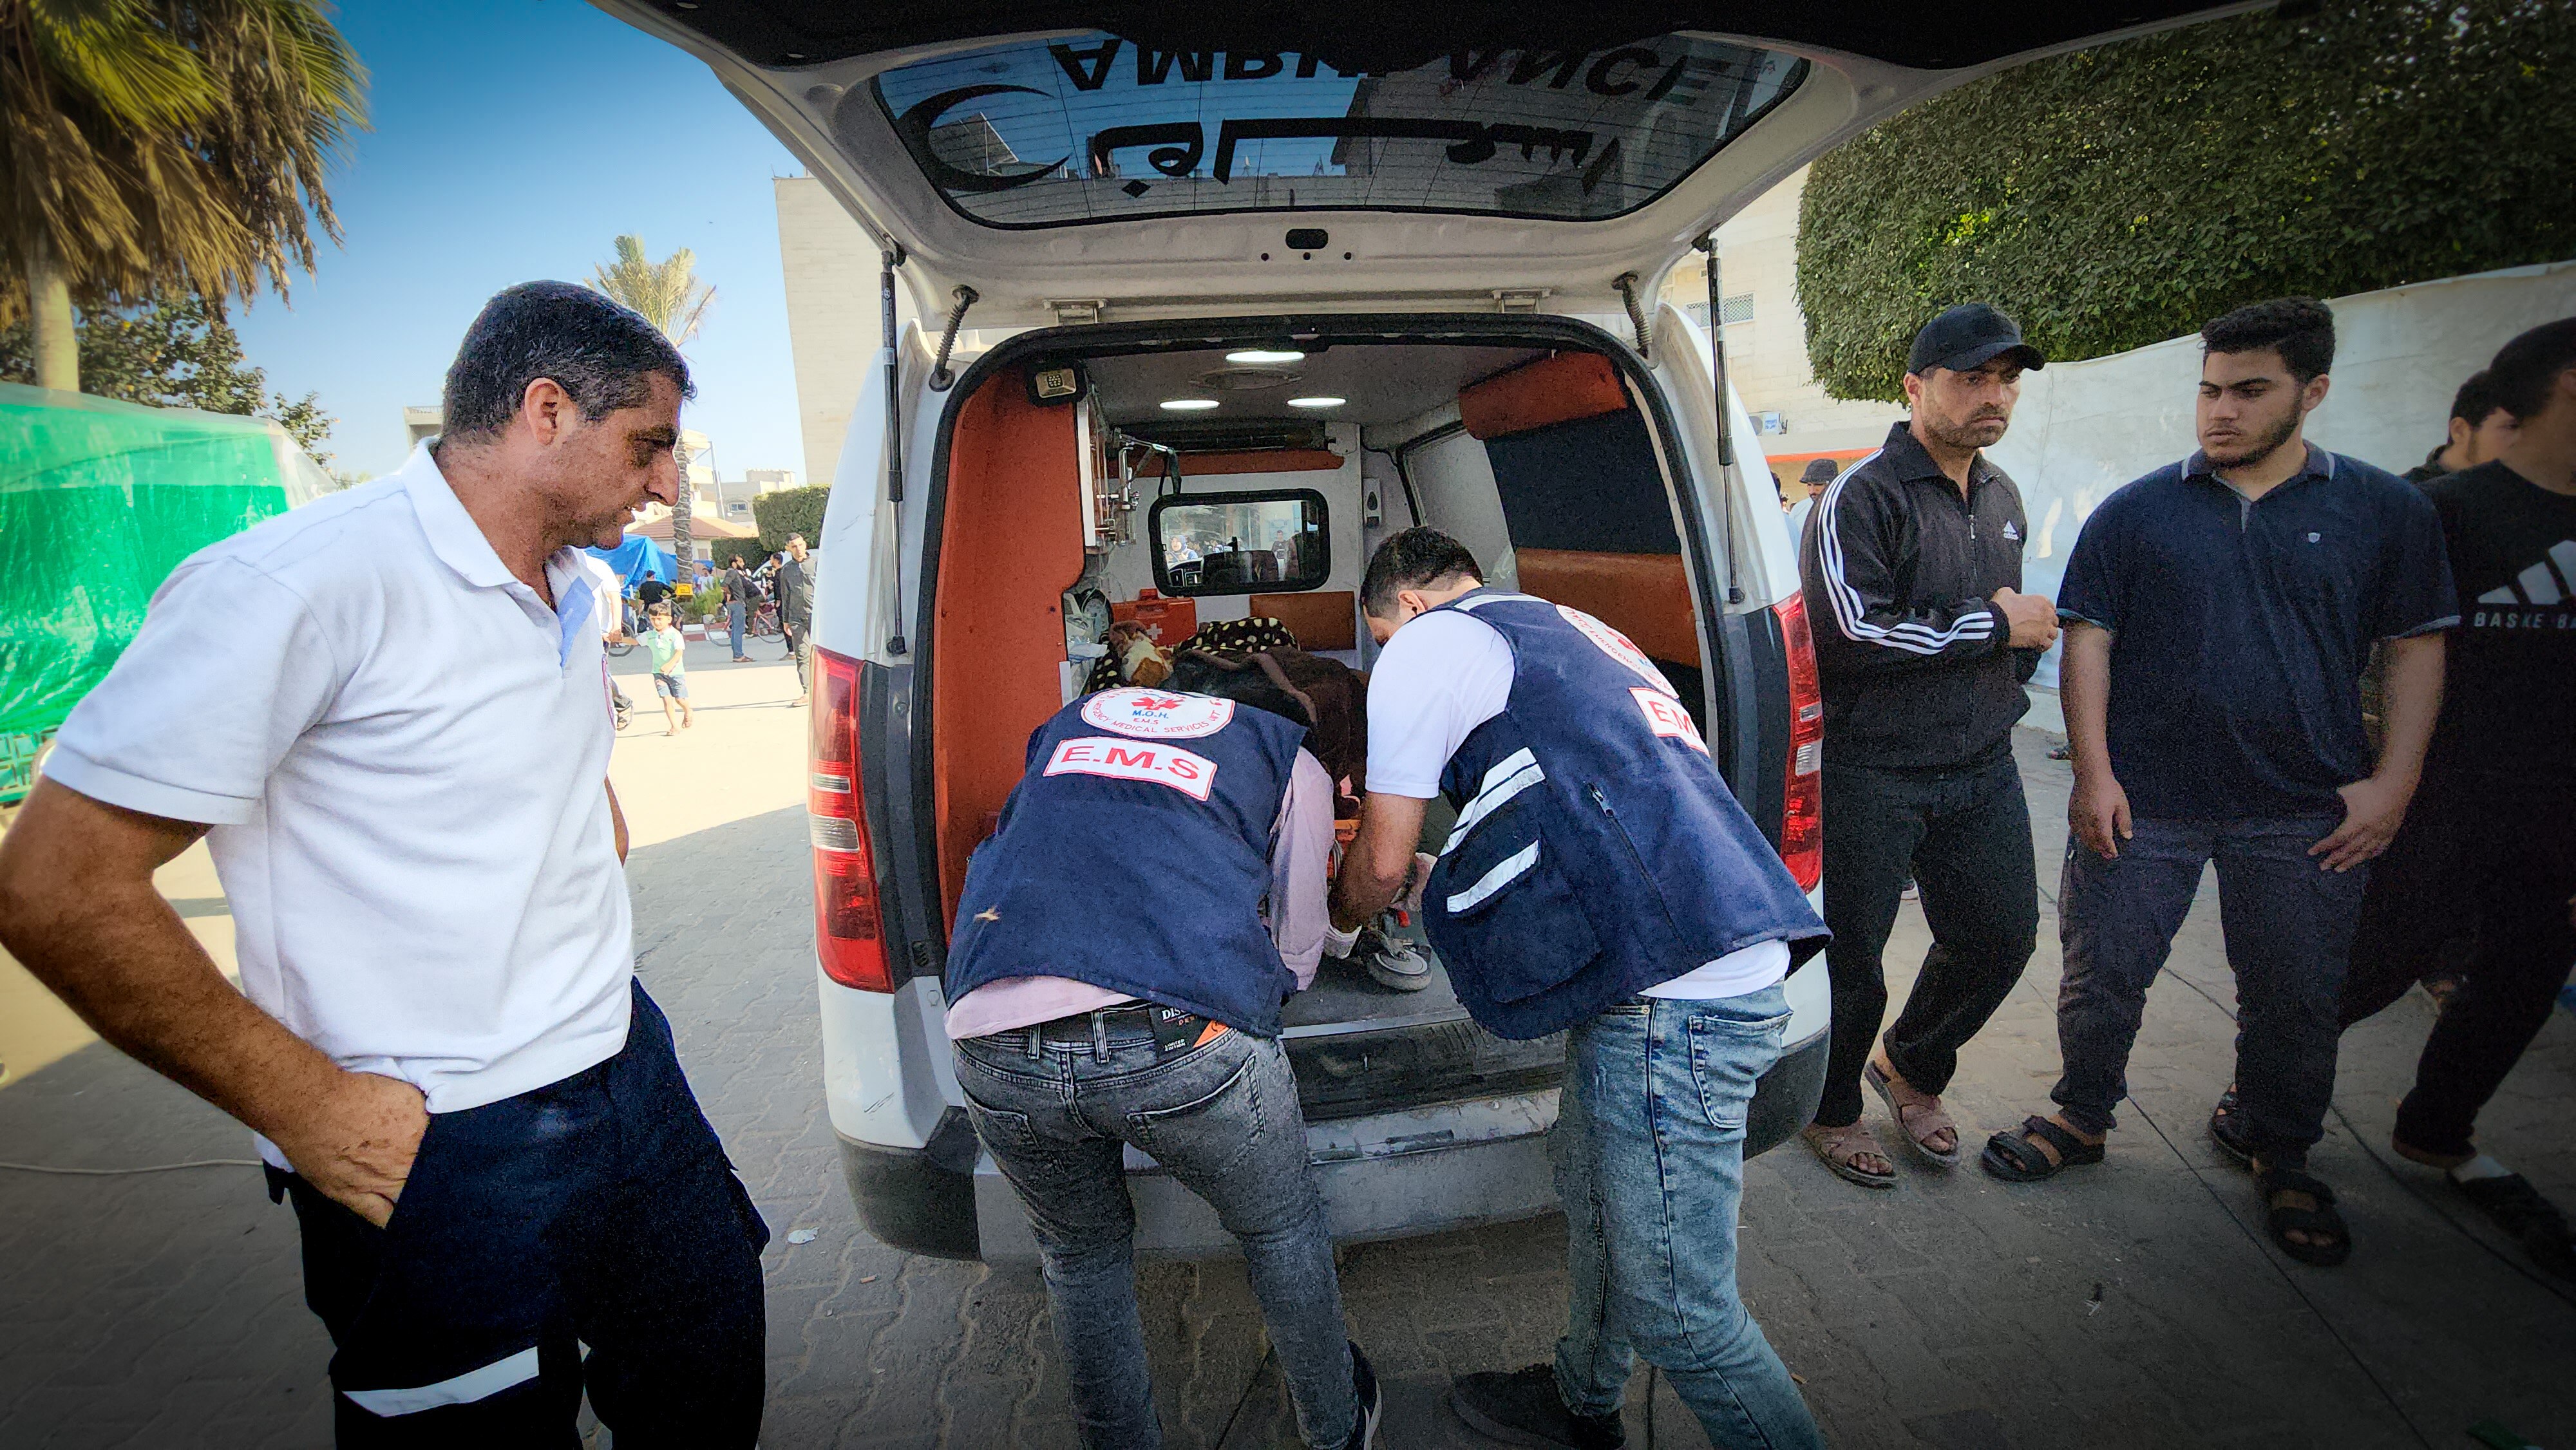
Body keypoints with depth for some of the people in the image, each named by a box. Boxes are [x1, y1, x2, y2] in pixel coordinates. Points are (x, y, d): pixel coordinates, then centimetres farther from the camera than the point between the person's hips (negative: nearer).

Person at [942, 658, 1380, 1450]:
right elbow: (1295, 959, 20)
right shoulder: (1292, 759, 19)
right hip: (1181, 1036, -2)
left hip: (995, 1046, 3)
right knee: (1283, 1234, 28)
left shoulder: (1071, 720, 28)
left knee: (1081, 1254, 32)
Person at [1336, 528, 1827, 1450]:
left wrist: (1338, 921, 26)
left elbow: (1380, 862, 4)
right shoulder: (1573, 631, 26)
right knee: (1590, 1186, 26)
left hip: (1673, 996, -10)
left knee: (1678, 1314, 2)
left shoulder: (1429, 642, 0)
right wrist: (1443, 884, 41)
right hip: (1737, 963, 10)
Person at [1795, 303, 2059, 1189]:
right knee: (1850, 955, 4)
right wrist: (1995, 625, -15)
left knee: (2001, 937, 14)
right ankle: (1830, 1110, 28)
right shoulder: (1862, 497, -13)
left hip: (1982, 769, 8)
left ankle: (1910, 1068, 40)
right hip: (1872, 775, -7)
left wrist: (2011, 681, 13)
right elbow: (1853, 631, -24)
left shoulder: (2002, 498, 14)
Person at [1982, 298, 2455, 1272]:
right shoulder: (2135, 513, 1)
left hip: (2306, 813, 1)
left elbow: (2416, 646, 7)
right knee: (2103, 976, 6)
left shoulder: (2386, 511, 5)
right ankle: (2083, 1118, 27)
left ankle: (2277, 1151, 35)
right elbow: (2087, 641, 0)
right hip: (2141, 801, -1)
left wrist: (2393, 783, -2)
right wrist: (2094, 772, -8)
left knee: (2295, 1000, 12)